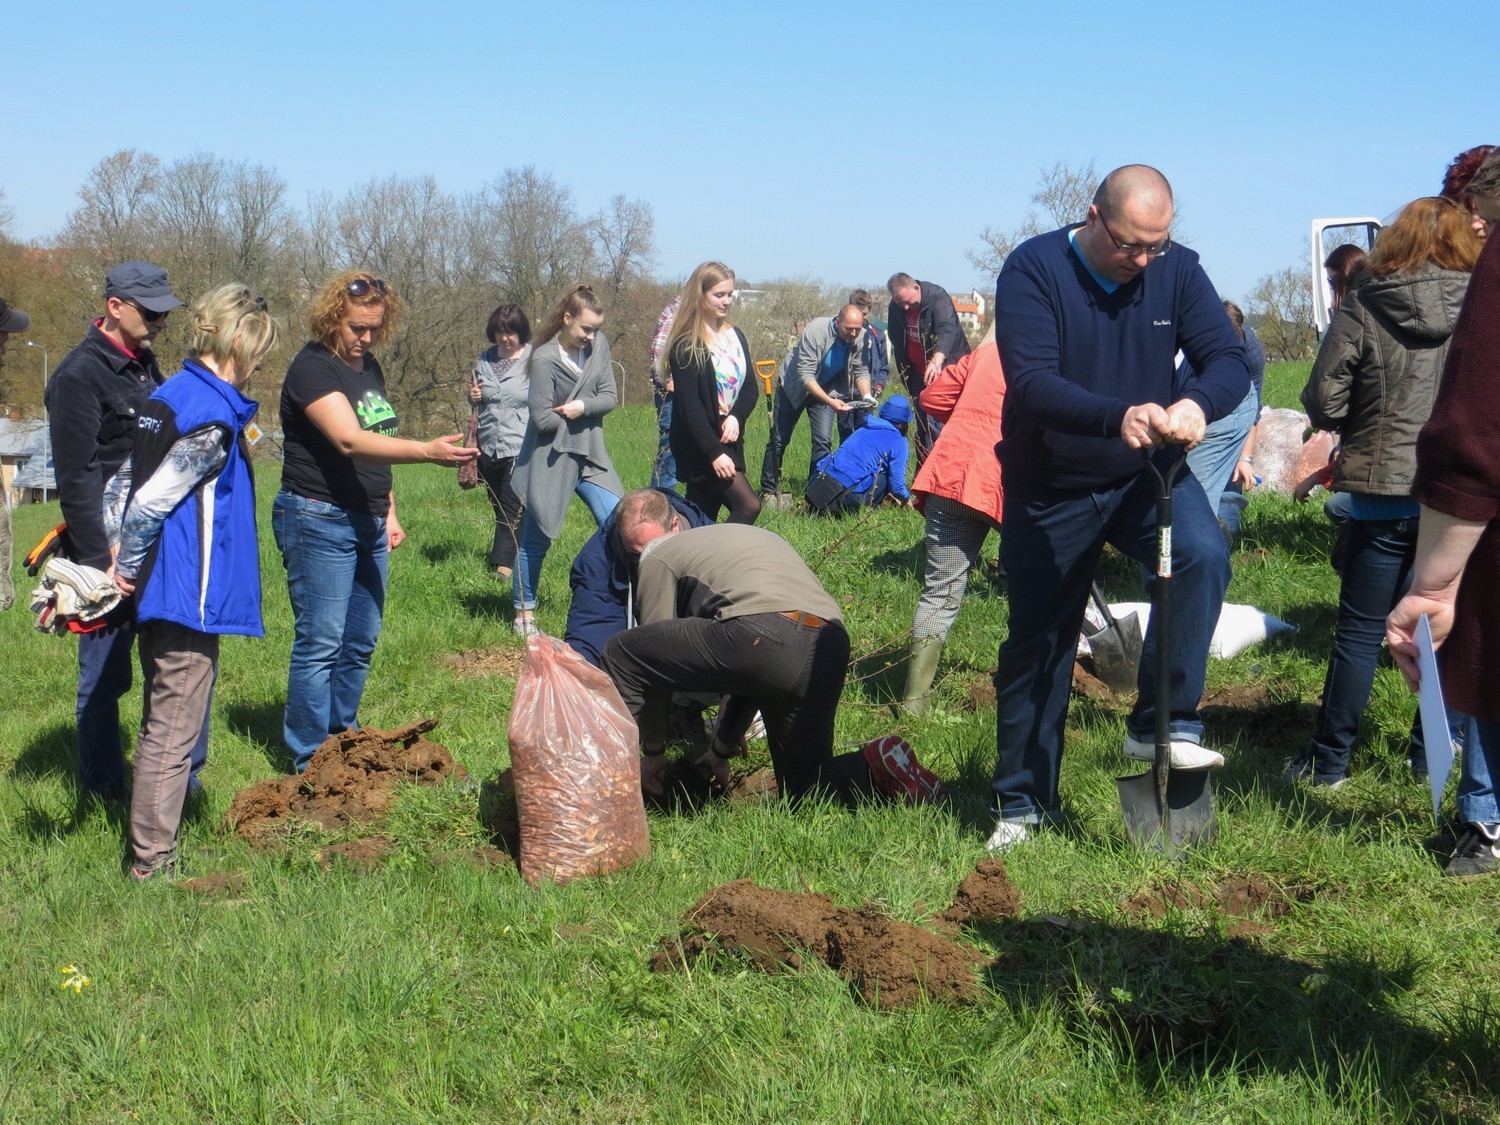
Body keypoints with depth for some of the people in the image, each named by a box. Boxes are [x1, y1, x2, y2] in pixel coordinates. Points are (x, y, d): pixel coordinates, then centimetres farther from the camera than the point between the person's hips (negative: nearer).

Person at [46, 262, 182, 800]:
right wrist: (101, 563, -20)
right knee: (105, 674, 3)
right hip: (111, 550, -8)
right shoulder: (80, 375, -13)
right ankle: (106, 792, 15)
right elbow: (76, 479, -17)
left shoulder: (145, 365, 12)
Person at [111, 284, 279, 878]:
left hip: (159, 587, 10)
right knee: (174, 728, -1)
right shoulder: (212, 417, -19)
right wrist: (128, 568, -7)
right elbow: (151, 501, -20)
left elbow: (138, 489, 10)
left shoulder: (164, 397, 9)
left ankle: (151, 842, 32)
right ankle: (153, 858, 6)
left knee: (162, 719, 20)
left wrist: (129, 563, 9)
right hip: (189, 590, -10)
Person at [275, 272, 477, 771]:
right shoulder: (313, 368, -15)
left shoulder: (369, 367, 13)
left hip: (368, 523, 8)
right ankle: (310, 760, 2)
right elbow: (350, 441, -29)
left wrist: (389, 512, 17)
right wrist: (427, 451, -40)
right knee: (320, 645, -5)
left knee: (360, 643, 12)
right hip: (320, 521, -8)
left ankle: (342, 737, 24)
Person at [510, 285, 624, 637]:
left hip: (591, 454, 5)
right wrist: (571, 418, -3)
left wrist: (583, 407, -18)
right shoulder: (544, 359, -16)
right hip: (551, 459, -5)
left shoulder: (599, 345, 0)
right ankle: (524, 614, 15)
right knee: (537, 538, 3)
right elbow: (542, 418, -17)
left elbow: (609, 396, -1)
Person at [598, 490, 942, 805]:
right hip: (830, 652, 8)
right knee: (804, 787, 24)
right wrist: (723, 748, 49)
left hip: (761, 638, -7)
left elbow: (655, 654, 20)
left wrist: (653, 751, 31)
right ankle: (879, 770, -3)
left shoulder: (659, 558, 19)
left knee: (621, 652, 10)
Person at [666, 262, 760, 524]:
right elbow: (688, 404, -17)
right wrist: (713, 452, -23)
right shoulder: (686, 346, -11)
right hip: (699, 447, -7)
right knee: (748, 506, -17)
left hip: (730, 441, 7)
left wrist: (736, 417, -12)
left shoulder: (735, 336, 12)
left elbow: (751, 386, 9)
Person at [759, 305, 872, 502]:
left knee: (823, 442, -7)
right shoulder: (815, 331, -35)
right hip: (794, 386, -3)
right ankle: (768, 490, 13)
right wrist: (830, 402, -44)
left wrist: (866, 395, -28)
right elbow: (805, 375, -35)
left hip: (828, 390, 3)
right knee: (779, 439, 3)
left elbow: (861, 371, -8)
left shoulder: (861, 338, -20)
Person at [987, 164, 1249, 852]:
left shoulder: (1177, 270, -7)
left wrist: (1198, 403, -39)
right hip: (1049, 489, -1)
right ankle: (1022, 803, 24)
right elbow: (1032, 383, -29)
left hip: (1145, 474, 2)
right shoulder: (1035, 269, -17)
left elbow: (1229, 359, -15)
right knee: (1035, 647, 8)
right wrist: (1117, 417, -46)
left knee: (1202, 554, -29)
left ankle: (1163, 722, -17)